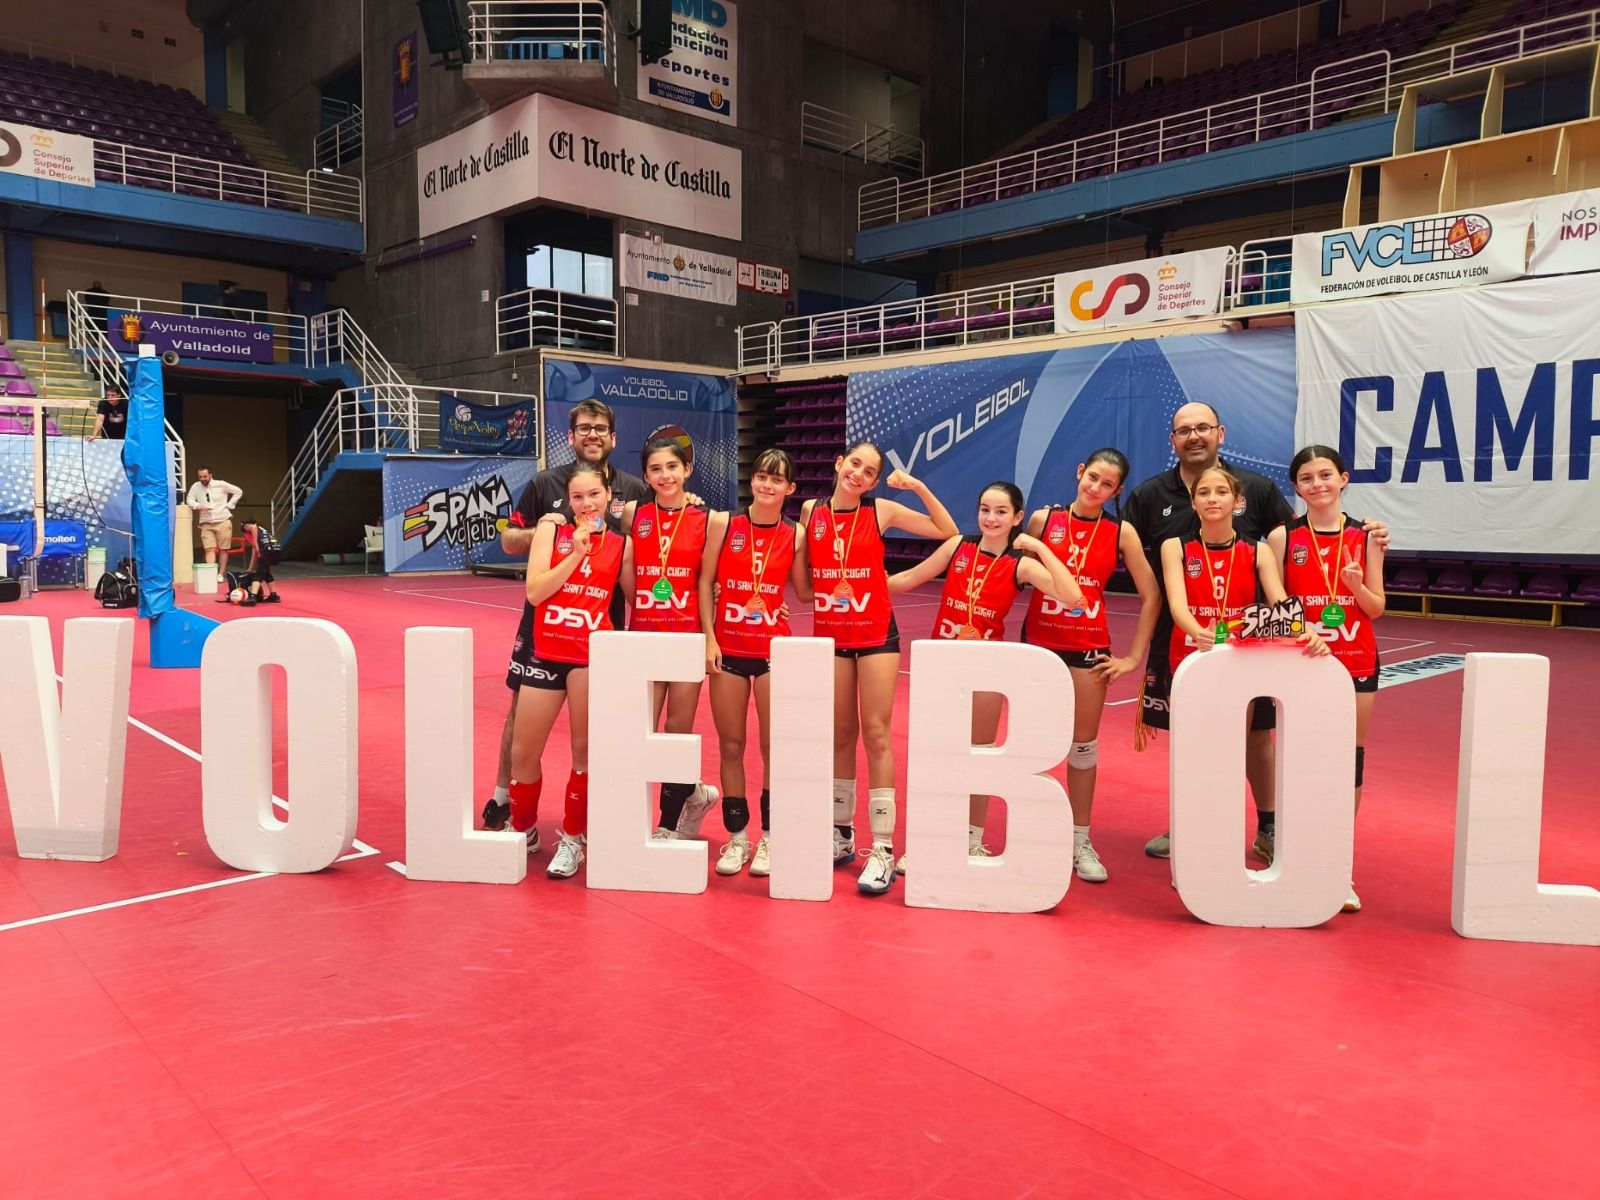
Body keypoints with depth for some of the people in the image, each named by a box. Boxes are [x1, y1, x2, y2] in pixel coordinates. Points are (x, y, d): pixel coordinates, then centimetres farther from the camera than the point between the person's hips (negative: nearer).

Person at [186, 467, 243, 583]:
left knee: (223, 549, 3)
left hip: (223, 521, -1)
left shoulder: (221, 484, -5)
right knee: (210, 549, -8)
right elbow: (190, 499, 5)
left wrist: (229, 505, -2)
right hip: (206, 523, 1)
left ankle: (221, 574, 12)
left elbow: (238, 492, 4)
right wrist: (198, 506, -15)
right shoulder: (195, 487, 1)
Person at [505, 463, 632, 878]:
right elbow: (534, 592, -8)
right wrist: (576, 552, -13)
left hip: (593, 655, -1)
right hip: (545, 652, 1)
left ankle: (573, 838, 19)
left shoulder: (621, 544, 4)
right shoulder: (552, 530, 3)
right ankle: (523, 831, 29)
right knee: (523, 753, 6)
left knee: (585, 750, 2)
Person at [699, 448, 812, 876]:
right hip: (728, 648, 0)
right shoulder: (723, 523, -1)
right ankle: (736, 837, 20)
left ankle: (769, 838, 16)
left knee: (773, 747, 2)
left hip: (773, 649, 0)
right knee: (730, 746, 7)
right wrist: (708, 638, -5)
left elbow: (804, 592, 5)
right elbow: (705, 582, 1)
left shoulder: (794, 534, 0)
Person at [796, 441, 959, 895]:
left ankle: (882, 849, -3)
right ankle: (841, 834, 24)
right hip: (829, 636, 3)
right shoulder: (810, 511, 4)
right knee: (840, 734, 11)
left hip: (876, 635, -3)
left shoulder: (881, 510, -3)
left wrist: (919, 487, -11)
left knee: (876, 734, -6)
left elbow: (948, 532, -4)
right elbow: (802, 575, 12)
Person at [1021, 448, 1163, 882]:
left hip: (1088, 647, 0)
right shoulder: (1043, 519, 1)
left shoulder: (1121, 532, 0)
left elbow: (1151, 596, 1)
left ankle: (1080, 841, 20)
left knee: (1084, 744, 7)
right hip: (1039, 641, 0)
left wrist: (1135, 657, -1)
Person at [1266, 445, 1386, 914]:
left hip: (1356, 662, 2)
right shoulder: (1283, 537, -2)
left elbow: (1377, 608, 4)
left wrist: (1357, 587, -15)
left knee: (1350, 758, 6)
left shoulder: (1365, 536, 2)